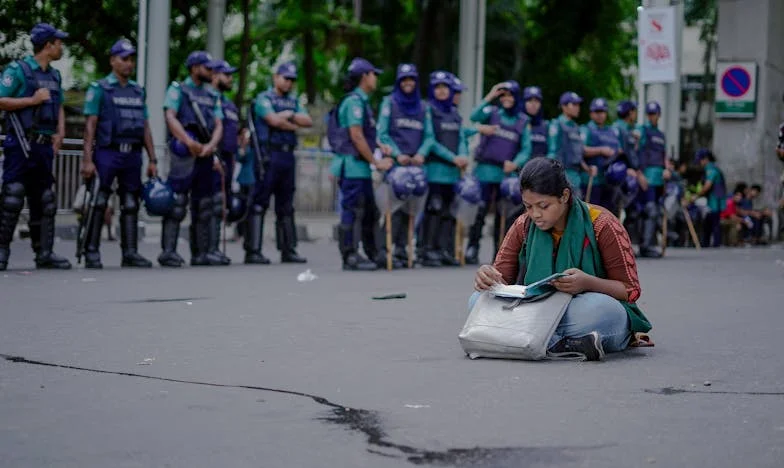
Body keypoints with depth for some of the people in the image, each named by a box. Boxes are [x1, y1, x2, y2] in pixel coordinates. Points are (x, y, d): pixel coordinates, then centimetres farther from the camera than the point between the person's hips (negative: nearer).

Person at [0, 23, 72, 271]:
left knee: (44, 201, 8)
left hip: (44, 146, 7)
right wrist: (33, 100, -15)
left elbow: (59, 108, 24)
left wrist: (60, 133, 8)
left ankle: (44, 253, 13)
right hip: (21, 145, -7)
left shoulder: (54, 76, 16)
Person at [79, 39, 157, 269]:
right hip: (108, 153, -5)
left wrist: (152, 159, 10)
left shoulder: (138, 91, 15)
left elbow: (145, 127, 16)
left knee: (130, 204, 5)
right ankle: (91, 252, -1)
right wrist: (87, 159, -14)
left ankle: (130, 253, 7)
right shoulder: (99, 89, -1)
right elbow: (90, 126, -6)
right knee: (99, 203, -6)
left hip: (133, 155, 5)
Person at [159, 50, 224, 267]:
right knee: (177, 202, -12)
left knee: (204, 205, 8)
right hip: (185, 154, -7)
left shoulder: (213, 96, 20)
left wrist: (211, 146, -9)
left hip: (206, 154, 7)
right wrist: (189, 141, -22)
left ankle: (200, 253, 13)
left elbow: (218, 125, 11)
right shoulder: (178, 89, 3)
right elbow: (170, 117, -10)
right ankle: (168, 251, -13)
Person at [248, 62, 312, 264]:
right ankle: (252, 251, -10)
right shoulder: (264, 98, -1)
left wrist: (290, 115, -6)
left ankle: (288, 250, 14)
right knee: (259, 204, -8)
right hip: (269, 155, -7)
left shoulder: (294, 101, 19)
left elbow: (308, 122, 7)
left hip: (288, 155, 7)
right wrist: (294, 125, -2)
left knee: (286, 206, 10)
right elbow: (274, 120, -16)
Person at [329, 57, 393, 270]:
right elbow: (356, 136, -18)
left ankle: (373, 254, 20)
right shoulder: (354, 101, -12)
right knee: (351, 211, -7)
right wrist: (376, 162, -14)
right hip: (352, 165, -10)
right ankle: (349, 257, -5)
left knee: (370, 212, 14)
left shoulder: (361, 101, 19)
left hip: (361, 167, 10)